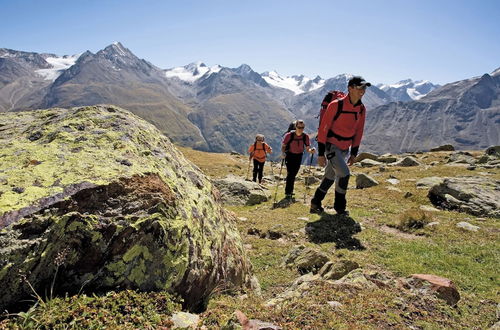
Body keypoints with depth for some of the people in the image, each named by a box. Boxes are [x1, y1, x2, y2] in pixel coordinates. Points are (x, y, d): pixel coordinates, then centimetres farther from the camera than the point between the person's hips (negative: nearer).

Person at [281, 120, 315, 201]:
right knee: (290, 174, -15)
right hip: (289, 155, -3)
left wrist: (311, 150, -29)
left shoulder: (305, 136, -13)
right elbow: (283, 146, -10)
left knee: (293, 175, 12)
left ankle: (290, 191, 31)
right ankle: (288, 194, -9)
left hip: (299, 156, 3)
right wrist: (283, 153, -28)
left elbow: (308, 149, -7)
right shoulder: (289, 135, -20)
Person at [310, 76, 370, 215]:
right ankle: (339, 206, 5)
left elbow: (358, 131, 10)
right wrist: (321, 153, -17)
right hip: (332, 146, -7)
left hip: (345, 148, 7)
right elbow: (323, 128, -17)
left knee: (330, 176, 13)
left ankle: (315, 204, 27)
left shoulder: (362, 109, 1)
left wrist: (354, 153, 9)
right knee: (344, 174, -16)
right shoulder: (336, 105, -19)